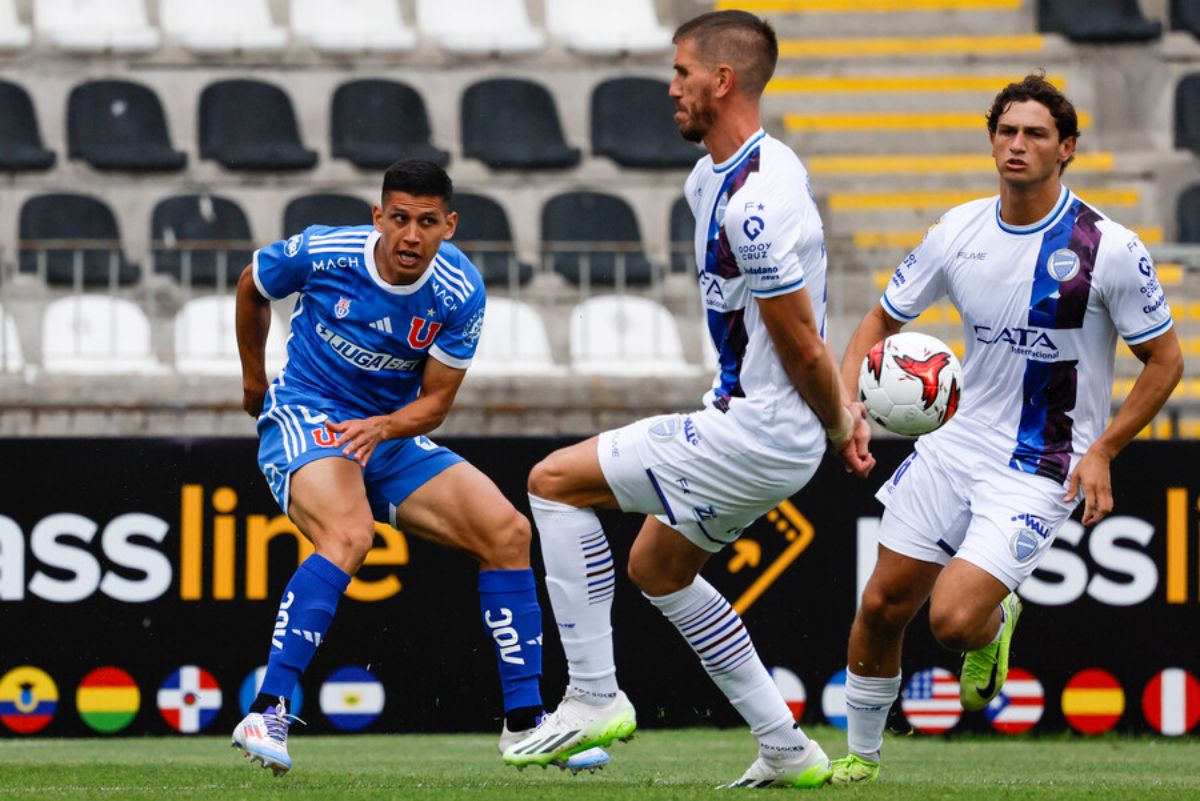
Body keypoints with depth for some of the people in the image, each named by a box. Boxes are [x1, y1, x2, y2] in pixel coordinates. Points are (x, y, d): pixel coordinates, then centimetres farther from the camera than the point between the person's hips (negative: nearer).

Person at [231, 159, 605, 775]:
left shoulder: (460, 293, -12)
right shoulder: (322, 252, -17)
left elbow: (434, 401, -6)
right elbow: (252, 285, 5)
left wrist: (382, 427, -27)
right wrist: (254, 379, 17)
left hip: (393, 434, 5)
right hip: (304, 418, -5)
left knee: (507, 531, -8)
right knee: (350, 535, -35)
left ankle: (524, 725, 1)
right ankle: (265, 716, -38)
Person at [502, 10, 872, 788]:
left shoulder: (758, 203, -25)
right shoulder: (709, 182, 9)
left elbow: (804, 347, -20)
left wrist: (838, 428, -4)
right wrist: (843, 416, 14)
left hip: (758, 435, -11)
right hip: (744, 416, 11)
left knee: (556, 481, -7)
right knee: (657, 567, 25)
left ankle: (594, 697, -4)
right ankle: (786, 748, 26)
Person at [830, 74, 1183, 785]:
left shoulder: (1109, 248, -14)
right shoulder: (958, 233, -1)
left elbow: (1165, 360, -5)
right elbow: (882, 320, 12)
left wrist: (1102, 451, -13)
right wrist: (845, 400, -5)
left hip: (1041, 473, -5)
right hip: (957, 447, 5)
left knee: (954, 617, -20)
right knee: (883, 606, 5)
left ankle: (995, 623, 18)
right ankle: (861, 755, 27)